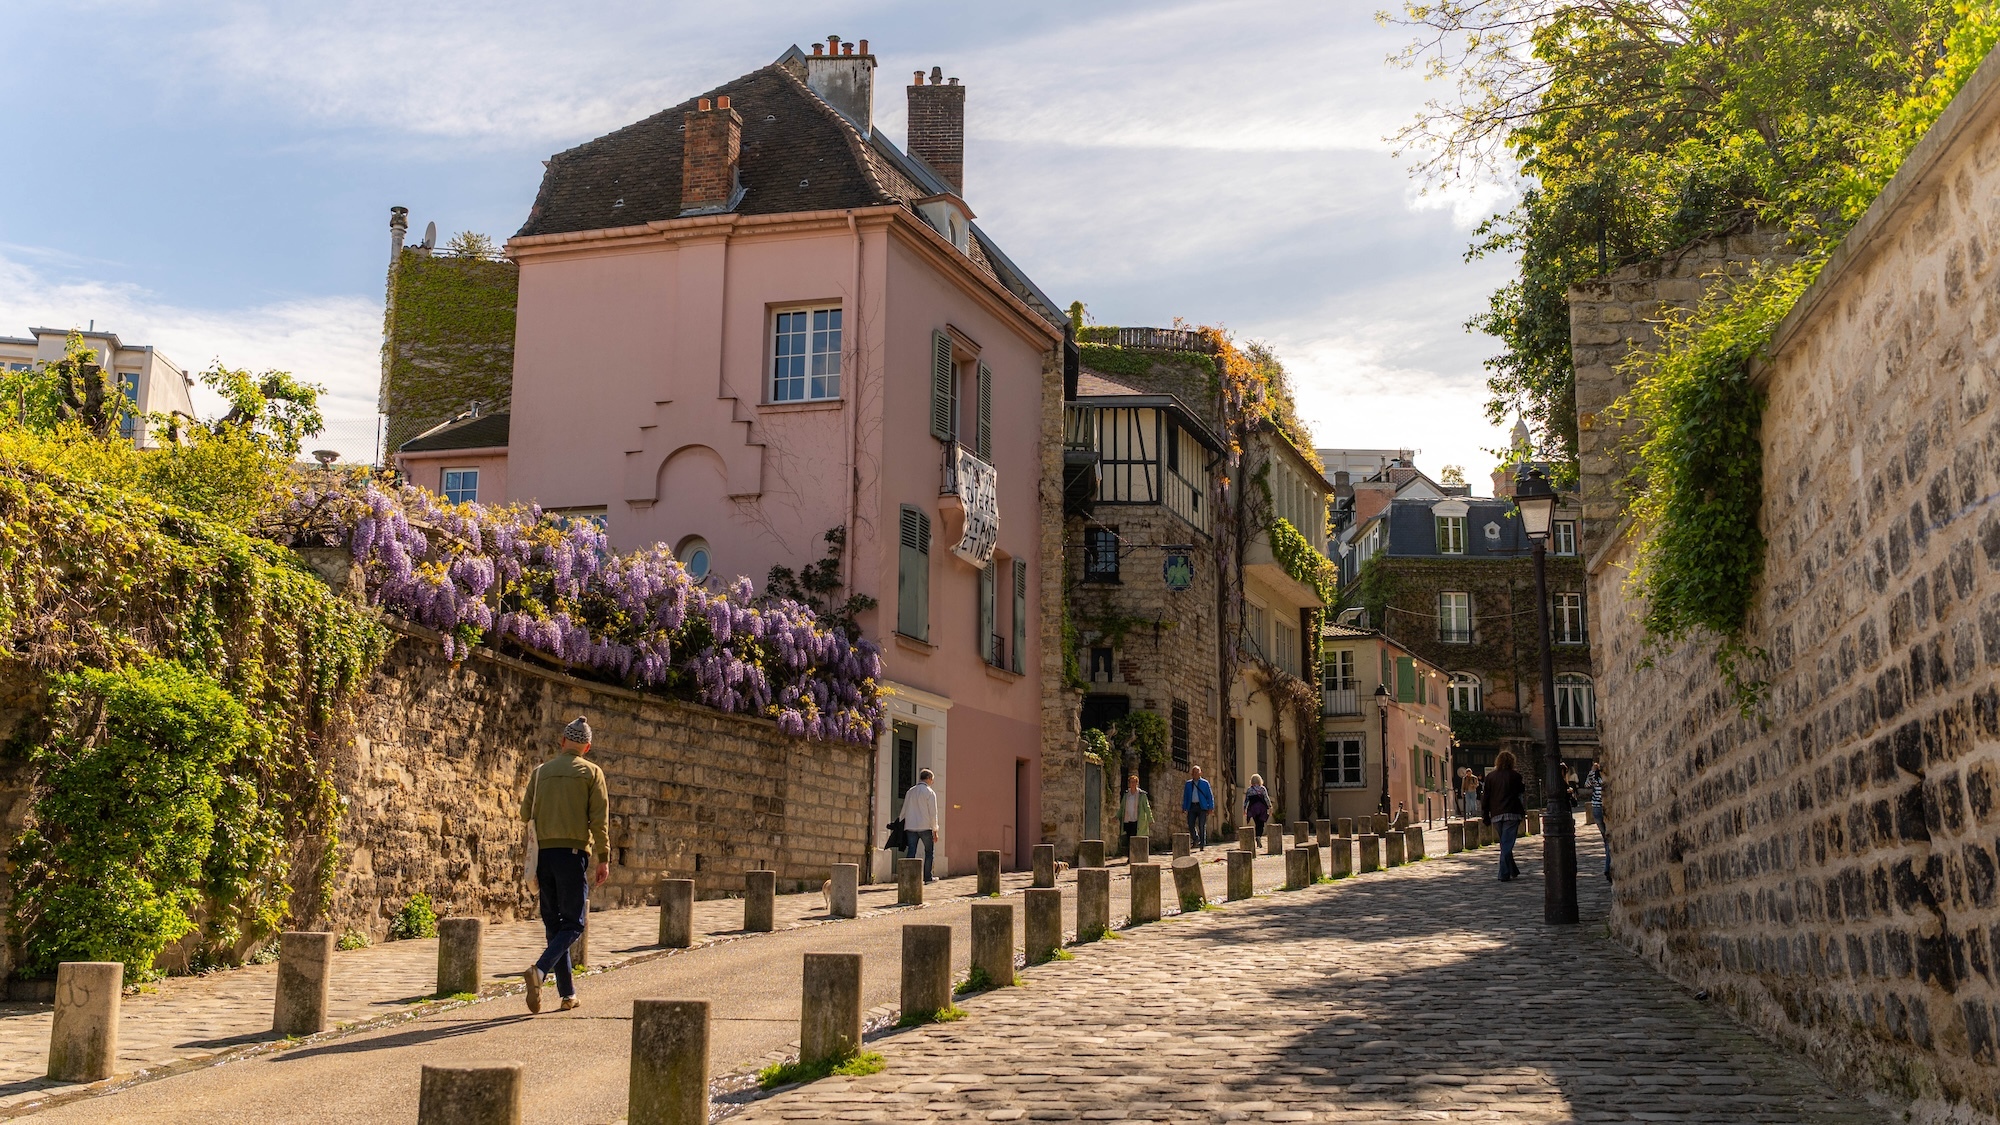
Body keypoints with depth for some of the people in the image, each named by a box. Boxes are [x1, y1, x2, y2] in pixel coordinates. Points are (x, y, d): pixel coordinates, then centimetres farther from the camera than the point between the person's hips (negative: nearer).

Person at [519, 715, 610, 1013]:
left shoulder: (541, 771, 11)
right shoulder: (591, 772, 0)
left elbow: (526, 813, 10)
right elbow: (599, 819, -6)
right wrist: (604, 859, -3)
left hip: (544, 851, 4)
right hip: (573, 851, -4)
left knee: (554, 922, 11)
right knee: (573, 922, 0)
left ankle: (567, 993, 13)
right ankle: (540, 970, -24)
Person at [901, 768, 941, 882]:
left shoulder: (910, 792, 12)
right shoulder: (930, 792, -4)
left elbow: (904, 810, 14)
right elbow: (933, 813, -7)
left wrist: (902, 826, 19)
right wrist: (935, 830, -3)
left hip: (910, 827, 4)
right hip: (925, 827, -4)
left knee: (911, 852, 1)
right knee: (929, 851, 8)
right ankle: (928, 877, 8)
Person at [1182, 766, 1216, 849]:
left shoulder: (1205, 783, 6)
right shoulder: (1188, 784, 13)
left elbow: (1210, 796, 4)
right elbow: (1185, 796, 15)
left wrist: (1211, 807, -4)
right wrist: (1184, 807, 8)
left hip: (1202, 807, -2)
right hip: (1192, 806, 2)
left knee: (1202, 826, -5)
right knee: (1190, 824, -5)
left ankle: (1202, 844, 1)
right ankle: (1196, 839, 17)